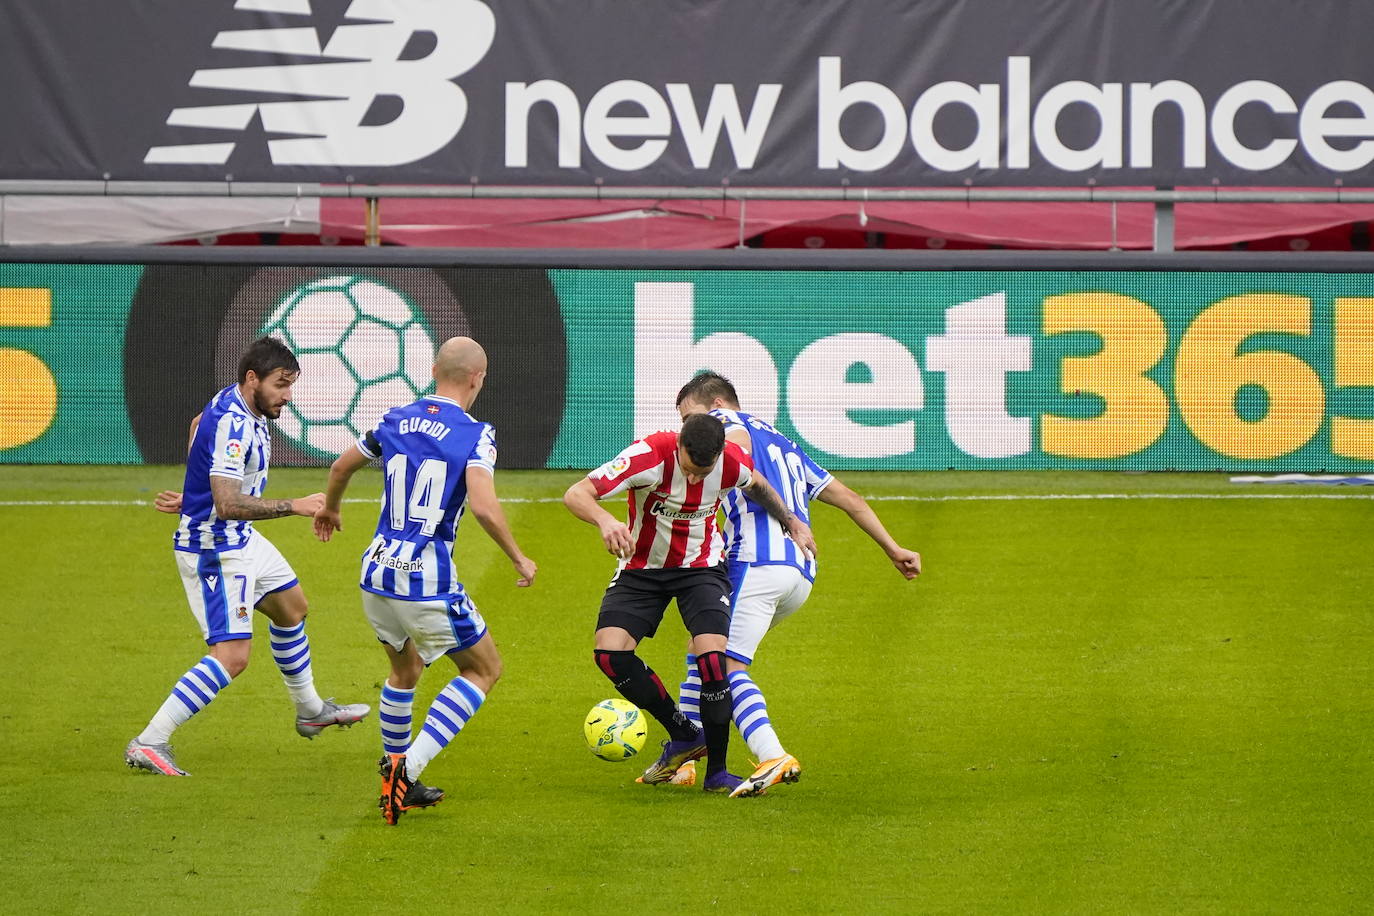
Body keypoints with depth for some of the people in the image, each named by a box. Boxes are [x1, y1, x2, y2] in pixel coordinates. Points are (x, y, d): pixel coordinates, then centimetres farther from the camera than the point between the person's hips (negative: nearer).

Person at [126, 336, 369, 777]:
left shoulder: (234, 403, 2)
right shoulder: (231, 425, -29)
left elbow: (197, 426, 25)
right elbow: (228, 505, -36)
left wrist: (194, 496, 28)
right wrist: (294, 506, -31)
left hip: (241, 541, 11)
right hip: (214, 550, -11)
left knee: (291, 608, 28)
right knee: (231, 655, -17)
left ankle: (311, 711, 48)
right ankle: (148, 744, -17)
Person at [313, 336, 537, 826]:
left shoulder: (396, 420, 7)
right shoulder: (475, 434, -10)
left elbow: (342, 465, 22)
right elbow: (484, 507, -23)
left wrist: (329, 509, 43)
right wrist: (519, 559, -7)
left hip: (377, 573, 6)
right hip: (427, 581, -6)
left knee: (405, 669, 29)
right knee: (484, 669, 12)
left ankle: (398, 783, 33)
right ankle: (408, 766, -5)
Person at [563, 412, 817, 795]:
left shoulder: (733, 462, -19)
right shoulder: (649, 455, -29)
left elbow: (757, 486, 9)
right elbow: (576, 494, -34)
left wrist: (792, 522, 13)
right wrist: (605, 520, -53)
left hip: (701, 568, 0)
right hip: (641, 567, 0)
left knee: (712, 656, -22)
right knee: (609, 651, -20)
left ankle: (716, 773, -5)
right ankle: (684, 735, 1)